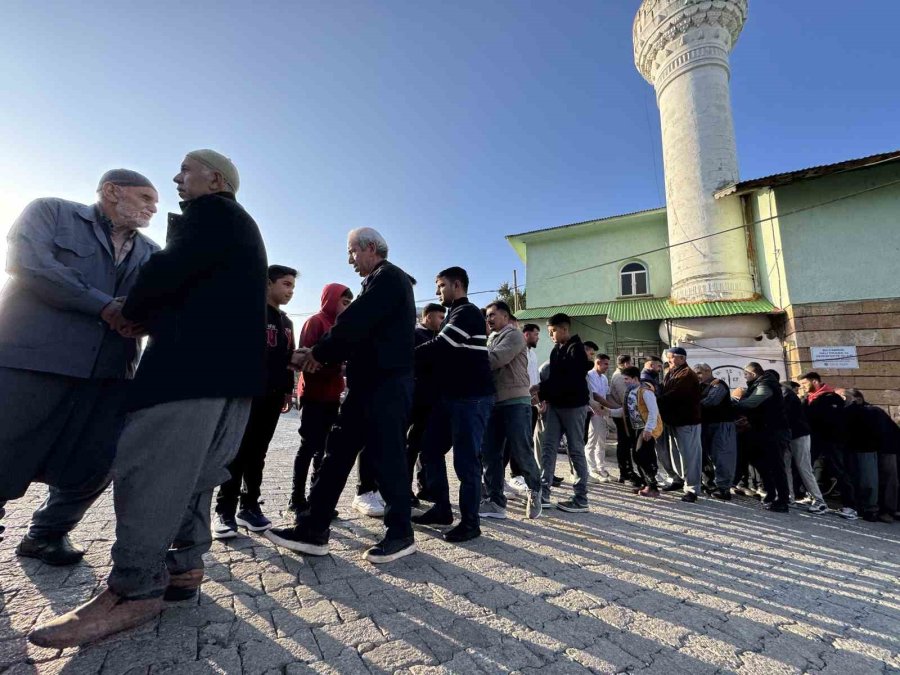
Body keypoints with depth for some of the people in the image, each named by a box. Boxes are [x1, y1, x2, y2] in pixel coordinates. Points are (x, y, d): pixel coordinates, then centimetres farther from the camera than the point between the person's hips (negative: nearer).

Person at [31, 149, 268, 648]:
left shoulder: (211, 213, -1)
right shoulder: (239, 227, 28)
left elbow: (169, 271, -11)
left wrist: (131, 312, 6)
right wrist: (155, 319, 20)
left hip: (196, 362, -10)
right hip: (225, 364, 10)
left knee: (147, 466, -8)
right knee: (188, 469, 12)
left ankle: (133, 591, -1)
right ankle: (183, 566, 19)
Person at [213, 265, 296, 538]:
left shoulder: (286, 322, 18)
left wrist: (287, 390, 15)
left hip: (273, 395, 6)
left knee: (257, 453, 10)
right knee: (239, 452, -3)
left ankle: (249, 506, 17)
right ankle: (225, 511, 7)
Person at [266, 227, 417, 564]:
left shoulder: (388, 277, -7)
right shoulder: (380, 282, 23)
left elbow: (354, 323, -17)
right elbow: (360, 331, 18)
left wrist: (319, 353, -3)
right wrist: (316, 355, 9)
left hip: (386, 385, -10)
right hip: (371, 384, 10)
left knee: (387, 458, -2)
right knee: (338, 451, 9)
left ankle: (401, 534, 14)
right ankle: (313, 529, 17)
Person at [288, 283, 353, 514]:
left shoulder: (338, 326, 18)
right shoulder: (315, 322, -6)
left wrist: (345, 367, 2)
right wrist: (337, 366, -19)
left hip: (331, 396, 8)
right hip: (314, 395, -7)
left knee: (324, 447, 9)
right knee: (310, 446, -3)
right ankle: (297, 499, 7)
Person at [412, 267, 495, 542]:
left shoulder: (468, 313, -11)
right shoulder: (455, 314, 20)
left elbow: (439, 347, -18)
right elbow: (444, 354, 17)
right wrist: (417, 355, 2)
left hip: (472, 398, -10)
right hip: (451, 395, 10)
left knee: (465, 460, -3)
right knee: (431, 450, 11)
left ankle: (470, 522, 11)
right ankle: (442, 509, 23)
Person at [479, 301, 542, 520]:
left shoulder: (514, 336, -4)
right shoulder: (491, 338, 21)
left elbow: (494, 360, -18)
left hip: (515, 401, -7)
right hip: (494, 402, 7)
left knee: (520, 451, -1)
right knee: (490, 453, 3)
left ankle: (534, 490, 24)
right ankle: (495, 501, 11)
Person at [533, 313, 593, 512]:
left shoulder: (576, 349, -11)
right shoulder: (556, 350, 13)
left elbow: (571, 380, -21)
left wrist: (541, 388, -20)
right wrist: (543, 395, 2)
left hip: (573, 405, -7)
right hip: (555, 405, 7)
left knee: (576, 451, 1)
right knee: (548, 448, 3)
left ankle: (581, 499, 12)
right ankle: (544, 494, 8)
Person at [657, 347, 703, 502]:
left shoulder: (687, 375, -17)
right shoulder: (671, 374, 13)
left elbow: (672, 395, -25)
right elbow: (664, 392, 11)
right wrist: (656, 401, -7)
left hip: (687, 421, -9)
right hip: (674, 420, 9)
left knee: (690, 455, -1)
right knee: (678, 453, 19)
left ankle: (692, 489, 6)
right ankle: (680, 480, 33)